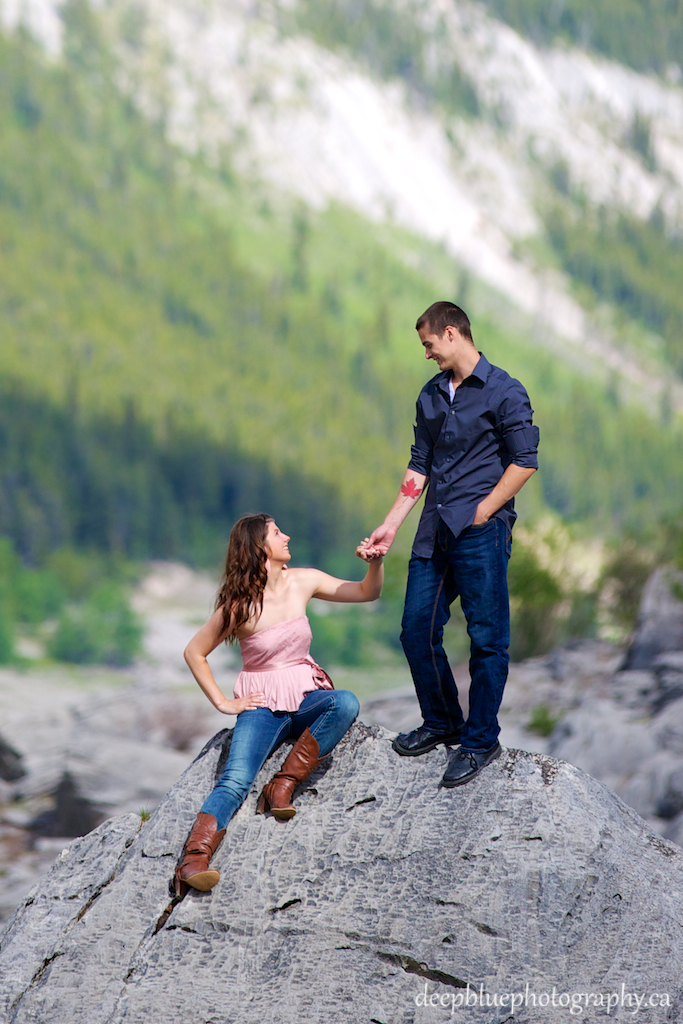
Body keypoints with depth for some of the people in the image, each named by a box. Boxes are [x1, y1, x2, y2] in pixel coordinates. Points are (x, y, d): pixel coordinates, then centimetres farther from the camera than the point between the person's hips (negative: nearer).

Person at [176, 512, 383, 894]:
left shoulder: (302, 582, 3)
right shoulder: (239, 606, -8)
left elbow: (367, 592, 10)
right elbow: (194, 652, 3)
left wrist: (377, 560, -10)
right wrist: (222, 703, -2)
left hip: (307, 697, 4)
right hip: (262, 704, -3)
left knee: (347, 703, -32)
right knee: (235, 780, -29)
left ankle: (283, 785, -26)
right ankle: (194, 860, -44)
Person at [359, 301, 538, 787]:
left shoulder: (504, 392, -4)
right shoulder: (432, 395, 16)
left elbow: (525, 461, -8)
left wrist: (483, 510, -12)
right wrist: (390, 526, 11)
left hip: (482, 530, -7)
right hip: (435, 532, 7)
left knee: (486, 638, -2)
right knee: (417, 630, 8)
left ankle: (481, 740, 8)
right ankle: (442, 723, 25)